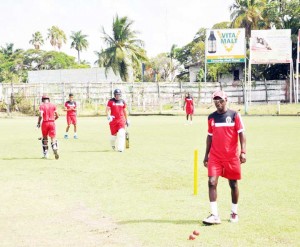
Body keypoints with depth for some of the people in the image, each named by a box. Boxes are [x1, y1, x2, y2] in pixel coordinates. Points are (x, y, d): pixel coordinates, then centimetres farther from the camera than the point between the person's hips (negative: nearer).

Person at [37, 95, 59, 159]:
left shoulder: (42, 106, -3)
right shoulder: (53, 105, 6)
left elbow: (40, 116, -15)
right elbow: (57, 116, 4)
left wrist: (38, 123, -1)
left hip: (45, 123, -1)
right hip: (52, 123, 1)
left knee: (45, 138, 15)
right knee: (53, 138, 0)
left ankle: (45, 153, 18)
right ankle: (55, 148, -30)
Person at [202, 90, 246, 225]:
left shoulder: (234, 115, -3)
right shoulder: (211, 117, 8)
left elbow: (241, 134, -5)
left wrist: (243, 152, -14)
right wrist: (206, 154, 14)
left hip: (232, 156, -2)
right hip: (215, 156, 2)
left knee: (233, 184, 7)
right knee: (212, 182, -11)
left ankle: (234, 212, 24)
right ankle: (214, 215, -11)